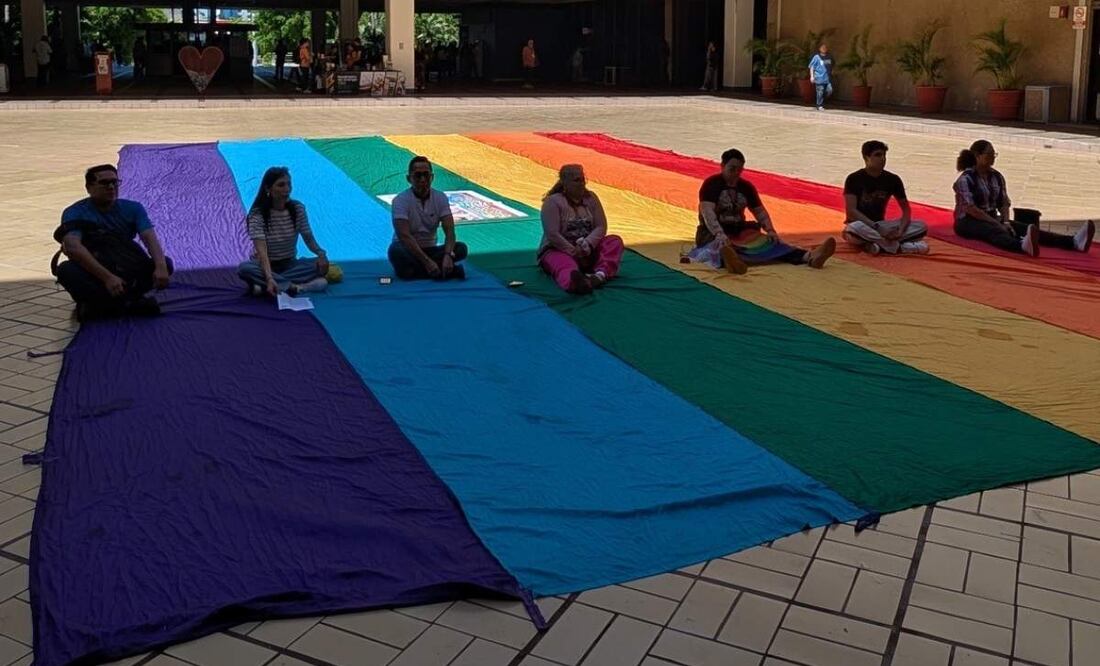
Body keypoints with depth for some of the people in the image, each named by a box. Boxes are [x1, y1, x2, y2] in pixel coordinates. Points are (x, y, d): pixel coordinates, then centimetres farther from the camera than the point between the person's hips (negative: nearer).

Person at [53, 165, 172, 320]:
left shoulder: (133, 208, 2)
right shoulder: (75, 213, -8)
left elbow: (150, 238, -14)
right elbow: (73, 247, -25)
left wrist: (161, 267, -36)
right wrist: (107, 277, -39)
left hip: (127, 274, 3)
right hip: (92, 275, -2)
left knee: (165, 263, -21)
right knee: (66, 270, -33)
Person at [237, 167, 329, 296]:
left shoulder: (298, 209, -6)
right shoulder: (257, 214, -19)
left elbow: (309, 238, -1)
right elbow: (261, 250, -30)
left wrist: (320, 253, -25)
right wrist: (269, 278, -47)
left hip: (289, 265, 3)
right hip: (265, 266, -3)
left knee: (321, 264, -25)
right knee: (244, 268, -36)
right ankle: (294, 287, -38)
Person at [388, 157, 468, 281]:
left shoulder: (441, 198, -4)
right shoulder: (400, 200, -16)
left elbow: (449, 231, -14)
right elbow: (404, 236, -27)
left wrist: (448, 255, -35)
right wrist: (426, 261, -38)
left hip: (430, 249, 4)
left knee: (461, 248, -21)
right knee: (396, 251, -38)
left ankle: (413, 269, -25)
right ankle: (450, 271, -33)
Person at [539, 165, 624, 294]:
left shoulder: (591, 198, 8)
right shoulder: (553, 202, -7)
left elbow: (601, 227, 0)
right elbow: (552, 235, -17)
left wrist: (587, 244, -20)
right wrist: (574, 252, -24)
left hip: (587, 250, 6)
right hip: (559, 250, -6)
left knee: (615, 241, -17)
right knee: (565, 264, -40)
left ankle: (601, 274, -47)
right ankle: (573, 281, -80)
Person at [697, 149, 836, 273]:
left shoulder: (746, 186, 11)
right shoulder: (711, 184, -8)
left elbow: (760, 211, 8)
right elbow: (707, 212, -23)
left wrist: (770, 230, -14)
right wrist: (719, 234, -42)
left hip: (739, 232, 6)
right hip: (713, 234, -5)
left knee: (768, 242, -21)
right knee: (720, 245, -42)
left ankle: (809, 256, -45)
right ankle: (727, 256, -82)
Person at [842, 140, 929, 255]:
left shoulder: (892, 179, 2)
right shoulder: (854, 179, -10)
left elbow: (906, 209, 4)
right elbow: (851, 211, -18)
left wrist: (900, 230, -16)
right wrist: (876, 228, -26)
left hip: (880, 224, 5)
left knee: (921, 227, -13)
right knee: (855, 229, -42)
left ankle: (878, 244, -26)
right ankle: (899, 247, -28)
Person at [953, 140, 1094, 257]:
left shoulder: (996, 176, 10)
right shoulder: (965, 179, -12)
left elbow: (1004, 203, 10)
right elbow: (970, 209, -20)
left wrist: (1005, 222, -10)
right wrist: (997, 223, -23)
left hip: (992, 219, 7)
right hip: (968, 222, -7)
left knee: (1025, 228, -17)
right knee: (996, 231, -39)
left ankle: (1074, 241, -39)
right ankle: (1024, 245, -75)